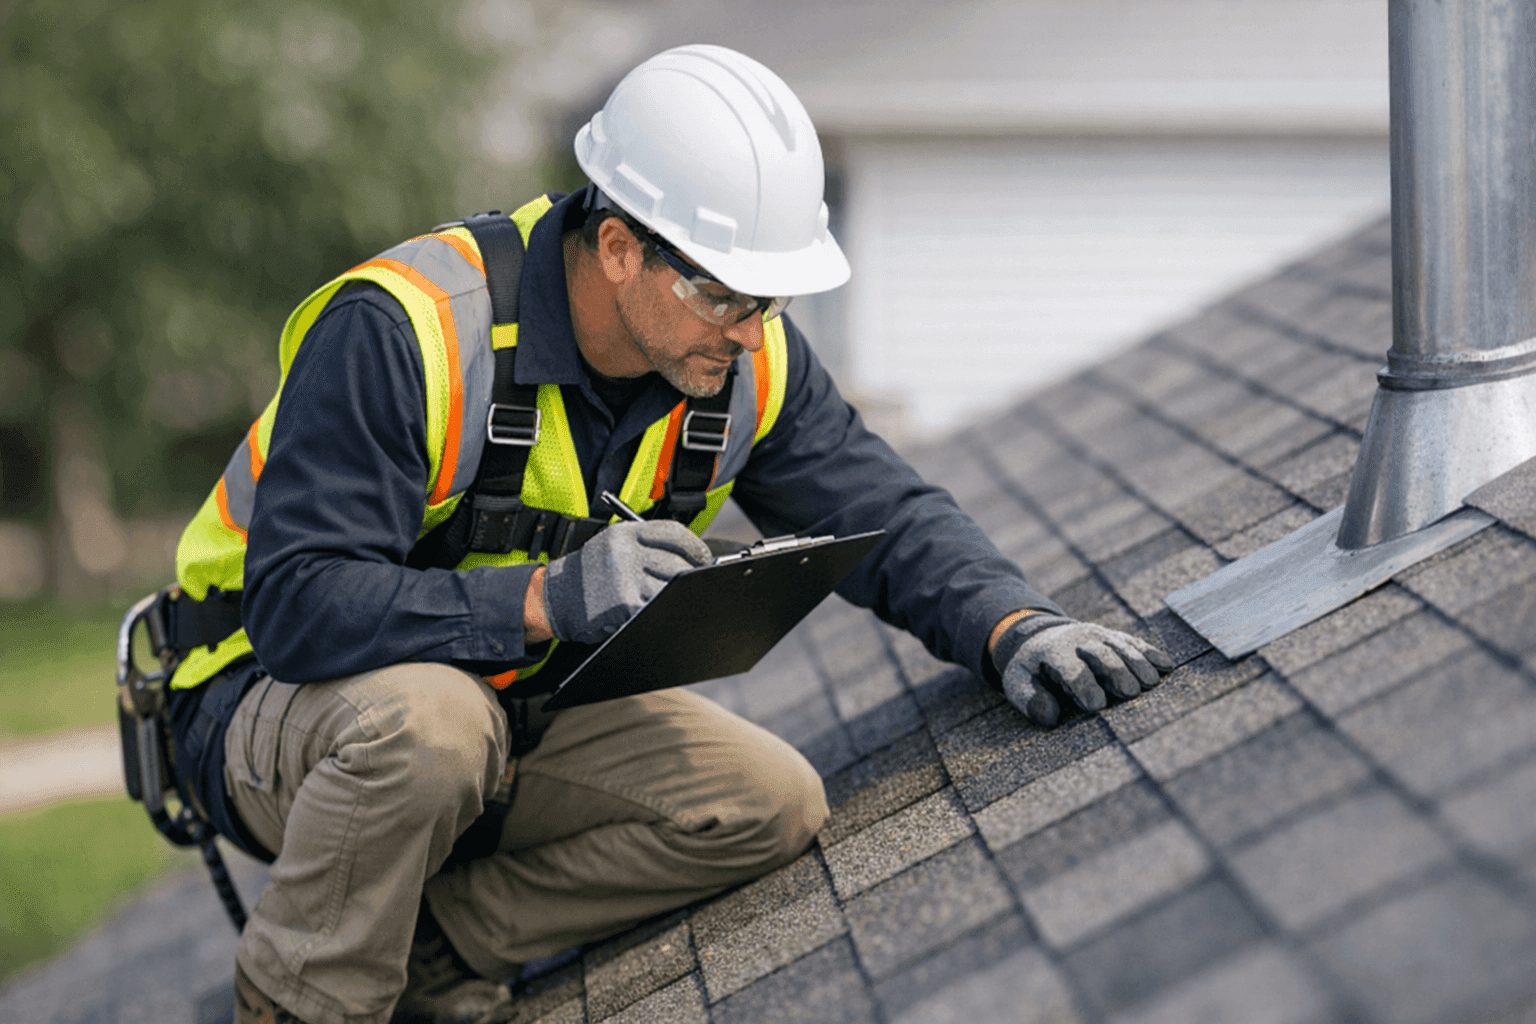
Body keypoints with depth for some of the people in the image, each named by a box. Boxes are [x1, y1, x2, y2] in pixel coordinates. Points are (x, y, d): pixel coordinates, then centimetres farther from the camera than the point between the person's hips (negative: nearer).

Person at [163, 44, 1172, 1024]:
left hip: (520, 701, 6)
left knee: (773, 804, -12)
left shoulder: (743, 357, -10)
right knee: (432, 721, -40)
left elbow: (886, 514, -5)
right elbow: (296, 607, -34)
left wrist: (1012, 625, -24)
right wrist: (545, 600, -44)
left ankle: (434, 939, -3)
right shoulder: (400, 330, -29)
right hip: (278, 696, -5)